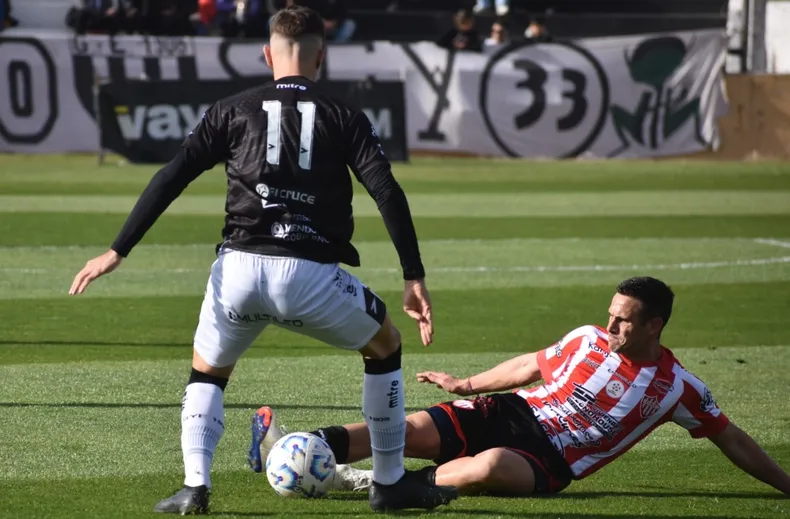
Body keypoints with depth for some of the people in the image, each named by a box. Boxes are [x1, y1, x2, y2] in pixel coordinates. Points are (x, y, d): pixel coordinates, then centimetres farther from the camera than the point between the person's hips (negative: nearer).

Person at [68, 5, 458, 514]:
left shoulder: (233, 110, 13)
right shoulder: (345, 118, 11)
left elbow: (171, 179, 6)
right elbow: (388, 193, -1)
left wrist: (118, 251, 7)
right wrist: (415, 277, -1)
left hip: (239, 268, 1)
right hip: (311, 273, -1)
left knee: (207, 373, 26)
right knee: (385, 345, 25)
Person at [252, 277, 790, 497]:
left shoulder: (677, 388, -2)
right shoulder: (589, 341, 7)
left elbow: (731, 439, 7)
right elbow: (532, 366, 22)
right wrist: (467, 385, 27)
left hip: (551, 463, -4)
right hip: (512, 412, 4)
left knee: (490, 466, -39)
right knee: (413, 429, -20)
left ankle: (373, 483, -30)